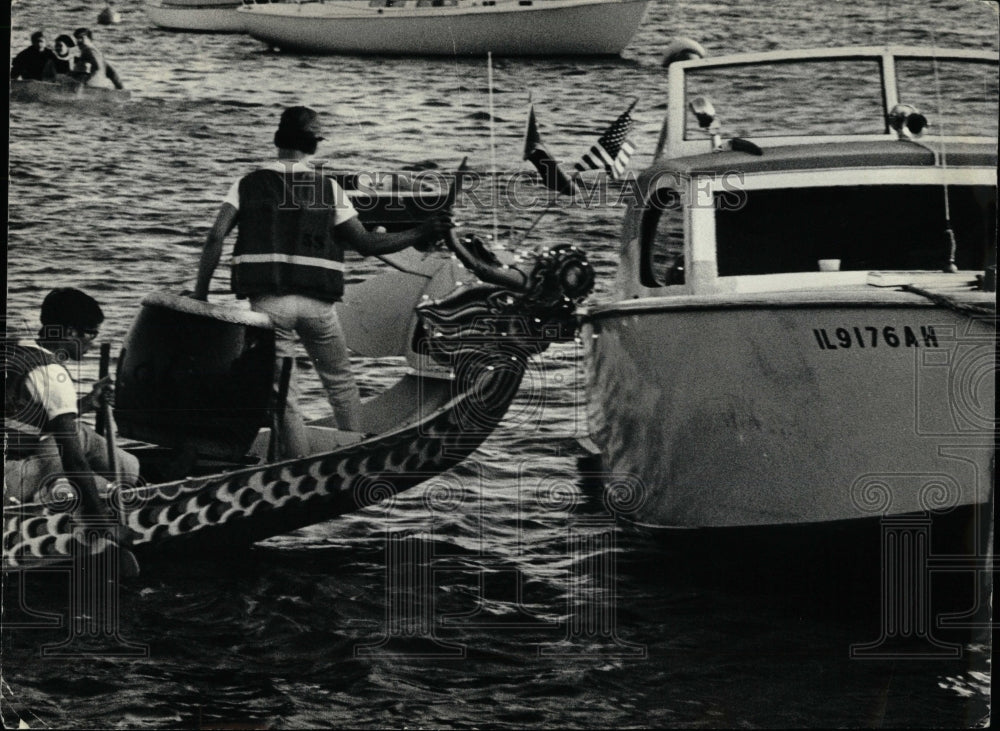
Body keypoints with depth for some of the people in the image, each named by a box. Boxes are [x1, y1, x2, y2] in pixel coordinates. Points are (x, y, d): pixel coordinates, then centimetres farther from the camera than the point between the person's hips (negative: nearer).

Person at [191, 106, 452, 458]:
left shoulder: (248, 184, 5)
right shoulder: (328, 188, 4)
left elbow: (215, 237, -6)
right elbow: (366, 243, 3)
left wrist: (200, 293, -3)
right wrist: (417, 236, 13)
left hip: (268, 302, -1)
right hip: (318, 301, 1)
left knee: (283, 393, 3)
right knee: (341, 382, 19)